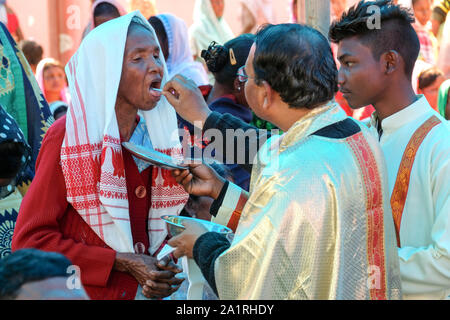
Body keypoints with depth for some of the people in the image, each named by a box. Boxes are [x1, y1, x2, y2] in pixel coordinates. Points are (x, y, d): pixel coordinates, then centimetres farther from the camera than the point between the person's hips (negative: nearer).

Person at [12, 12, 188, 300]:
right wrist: (122, 263, -19)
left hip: (143, 290, 5)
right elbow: (30, 240, -16)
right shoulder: (68, 137, -13)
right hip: (85, 291, -5)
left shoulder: (159, 136, 3)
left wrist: (164, 271, -8)